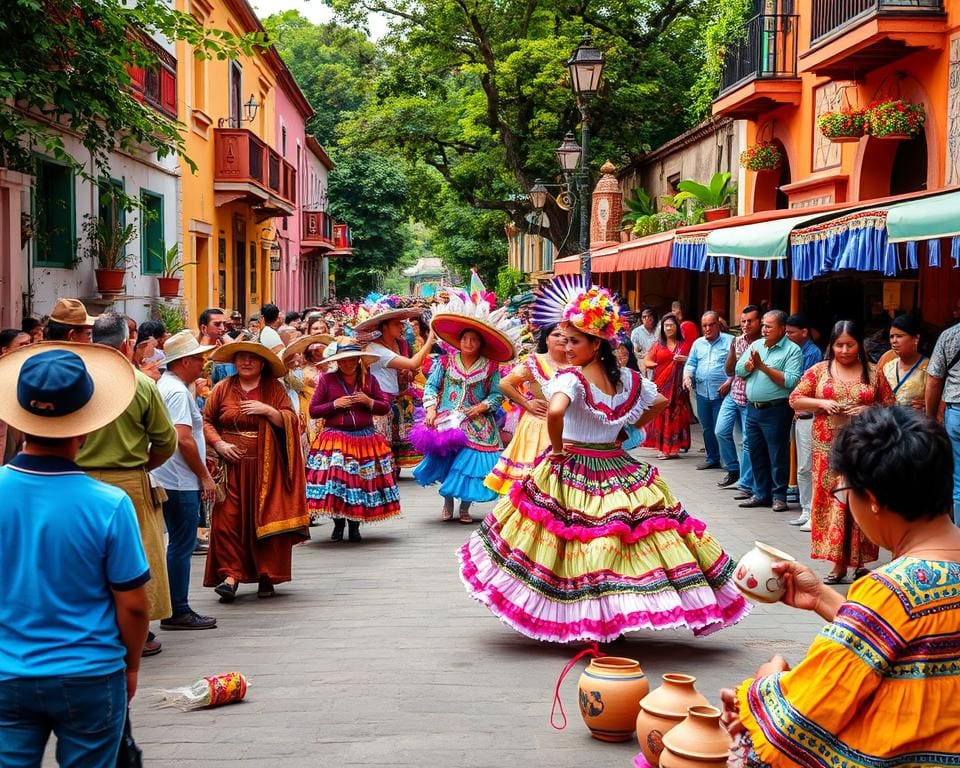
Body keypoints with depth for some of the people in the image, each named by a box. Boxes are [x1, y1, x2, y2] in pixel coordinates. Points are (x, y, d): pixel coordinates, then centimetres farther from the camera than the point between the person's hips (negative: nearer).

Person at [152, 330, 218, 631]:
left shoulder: (165, 385, 17)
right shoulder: (178, 391, -15)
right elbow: (184, 439, -21)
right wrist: (205, 476, -14)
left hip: (168, 480, 10)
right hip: (180, 481, -10)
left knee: (179, 544, 14)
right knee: (182, 545, -5)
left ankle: (176, 609, 18)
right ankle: (178, 612, 0)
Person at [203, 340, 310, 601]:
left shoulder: (275, 389, 7)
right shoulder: (223, 389, 7)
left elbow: (292, 421, 3)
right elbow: (206, 420, 9)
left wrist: (268, 410, -12)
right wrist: (219, 444, -6)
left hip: (266, 468, 0)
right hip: (231, 465, 1)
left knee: (266, 519, 0)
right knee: (228, 519, -7)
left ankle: (267, 577, 9)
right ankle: (231, 575, -4)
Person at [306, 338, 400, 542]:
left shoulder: (369, 380, 8)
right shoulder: (326, 380, 2)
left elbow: (385, 407, 10)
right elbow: (313, 410, 3)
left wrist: (369, 401, -8)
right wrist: (335, 404, -10)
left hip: (365, 438, 2)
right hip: (334, 439, -2)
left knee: (360, 481, 0)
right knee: (335, 480, -11)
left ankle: (354, 525, 15)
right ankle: (338, 525, 7)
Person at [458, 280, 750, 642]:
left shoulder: (571, 378, -16)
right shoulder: (627, 377, 4)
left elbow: (555, 412, -35)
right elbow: (661, 402, 19)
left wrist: (557, 447, -18)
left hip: (572, 470, -6)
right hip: (617, 468, 6)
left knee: (581, 543, 2)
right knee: (620, 538, 11)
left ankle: (582, 622, 4)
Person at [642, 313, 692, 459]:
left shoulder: (683, 345, 8)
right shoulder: (658, 345, 11)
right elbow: (646, 361, 10)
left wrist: (686, 360, -10)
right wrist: (657, 365, -5)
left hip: (678, 385, -1)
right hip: (661, 385, 1)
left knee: (676, 414, -2)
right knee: (661, 414, -4)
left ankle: (674, 448, 1)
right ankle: (663, 448, -1)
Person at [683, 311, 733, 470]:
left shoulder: (730, 341, -2)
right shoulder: (697, 344, 16)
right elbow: (690, 364, 16)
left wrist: (730, 382, -18)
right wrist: (687, 376, -4)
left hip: (722, 393, -6)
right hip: (702, 393, 6)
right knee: (707, 429, 13)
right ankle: (713, 459, 25)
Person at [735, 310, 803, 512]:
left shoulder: (792, 350, -8)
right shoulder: (755, 345, 12)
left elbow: (791, 381, -20)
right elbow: (739, 370, 10)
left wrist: (763, 366, -18)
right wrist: (750, 365, -11)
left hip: (776, 410, -7)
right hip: (753, 408, 7)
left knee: (778, 455, 0)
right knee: (756, 454, 13)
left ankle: (778, 496, 9)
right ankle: (761, 494, 22)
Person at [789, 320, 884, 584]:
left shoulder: (873, 373, 5)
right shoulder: (820, 370, 5)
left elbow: (890, 407, 7)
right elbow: (795, 399, 5)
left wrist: (868, 411, -11)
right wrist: (822, 403, -10)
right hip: (829, 448, 1)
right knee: (831, 501, -1)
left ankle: (859, 561, 10)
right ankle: (839, 563, 5)